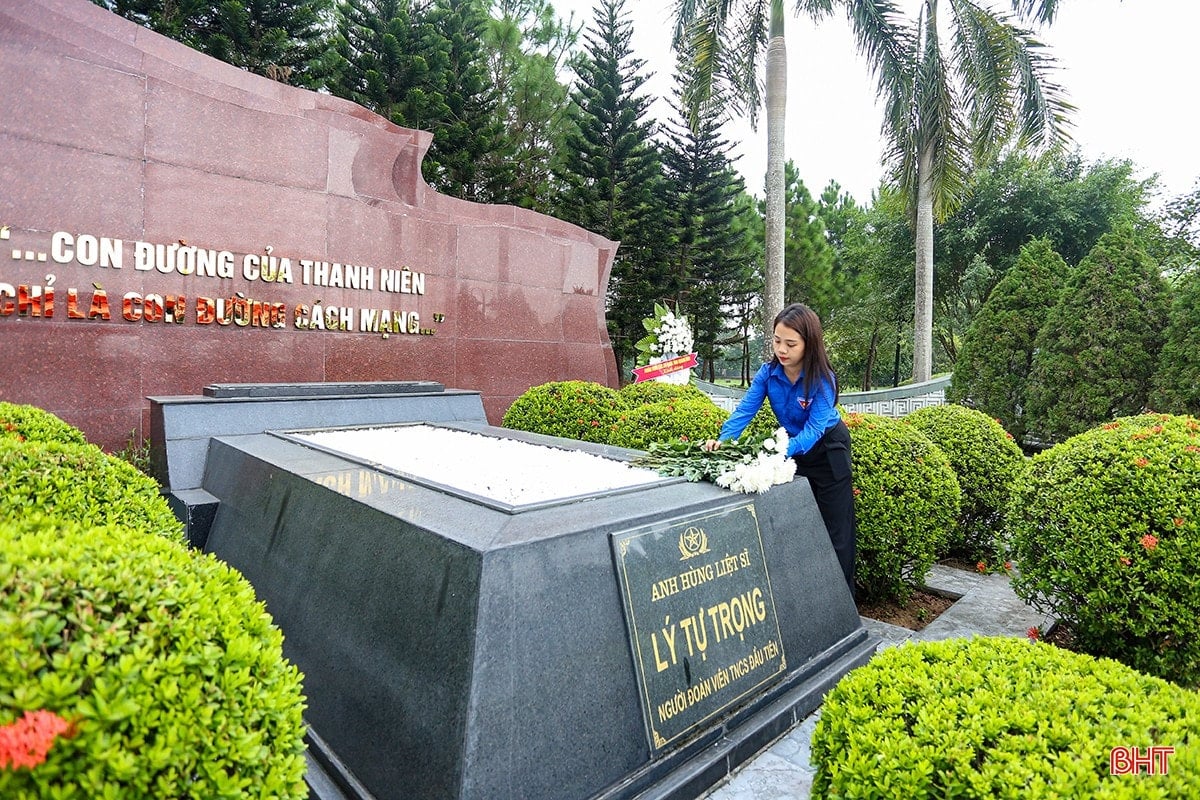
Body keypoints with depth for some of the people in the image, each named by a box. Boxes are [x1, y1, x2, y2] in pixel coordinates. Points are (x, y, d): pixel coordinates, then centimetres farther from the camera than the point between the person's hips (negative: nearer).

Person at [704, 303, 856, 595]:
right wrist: (724, 439, -41)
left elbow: (814, 429, -36)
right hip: (792, 447, 5)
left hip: (827, 450, -4)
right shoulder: (768, 372, -17)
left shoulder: (822, 379, -28)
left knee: (835, 529, 3)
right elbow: (745, 409, -23)